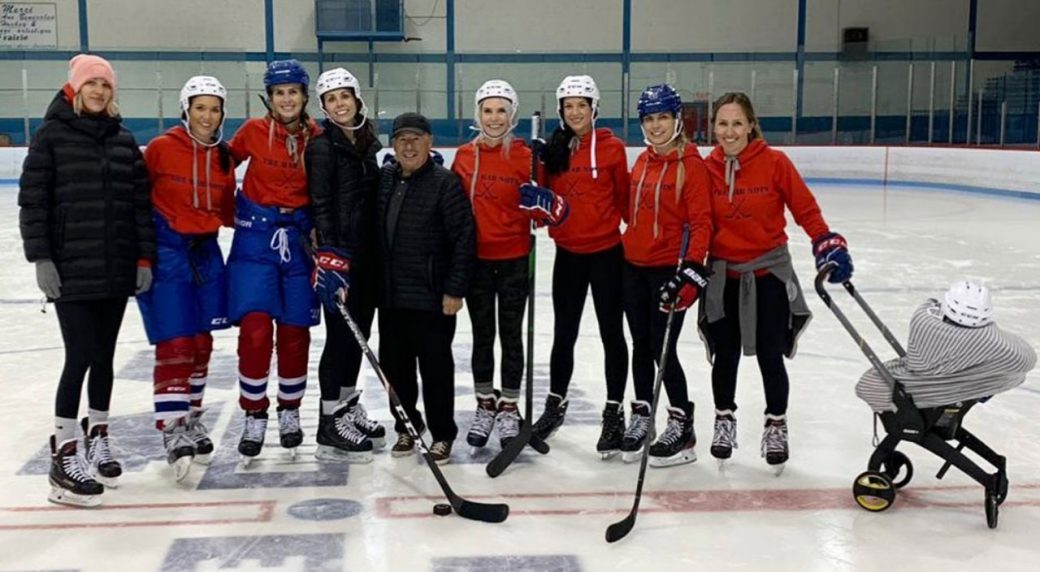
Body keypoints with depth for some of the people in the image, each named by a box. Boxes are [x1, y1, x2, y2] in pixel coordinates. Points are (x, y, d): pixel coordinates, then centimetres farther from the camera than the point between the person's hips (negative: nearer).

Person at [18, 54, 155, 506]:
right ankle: (64, 456, 2)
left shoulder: (124, 140, 10)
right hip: (71, 270, -4)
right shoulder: (52, 135, -2)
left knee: (104, 357, 12)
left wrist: (144, 258, 4)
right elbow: (32, 201, -4)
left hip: (117, 271, 4)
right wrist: (41, 258, -10)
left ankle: (97, 438, 28)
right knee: (80, 358, -8)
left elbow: (141, 202, 10)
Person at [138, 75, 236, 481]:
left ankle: (191, 419, 27)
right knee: (175, 344, -9)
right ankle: (173, 431, -2)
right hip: (165, 249, -5)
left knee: (201, 342, 12)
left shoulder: (223, 157, 7)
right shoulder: (161, 148, -9)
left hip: (205, 251, 6)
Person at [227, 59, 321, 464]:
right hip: (256, 233, -1)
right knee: (255, 327, -8)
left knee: (295, 330, 7)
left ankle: (290, 411, 25)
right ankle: (254, 416, 7)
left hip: (299, 235, 1)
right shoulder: (253, 131, -5)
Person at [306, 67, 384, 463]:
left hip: (370, 251, 7)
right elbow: (321, 205, -16)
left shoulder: (369, 142, 13)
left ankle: (349, 407, 26)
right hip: (340, 252, -7)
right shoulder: (322, 147, -9)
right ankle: (330, 425, 0)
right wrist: (330, 255, -24)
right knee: (342, 333, -6)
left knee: (360, 332, 13)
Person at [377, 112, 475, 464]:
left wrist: (455, 290, -14)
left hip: (433, 296, -6)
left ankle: (442, 435, 17)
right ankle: (407, 426, 30)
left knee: (435, 365, 3)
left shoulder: (445, 183, -10)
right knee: (394, 363, 13)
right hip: (390, 294, 6)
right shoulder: (384, 178, 8)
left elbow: (464, 239, -12)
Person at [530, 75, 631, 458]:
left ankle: (614, 412, 16)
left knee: (611, 333, 5)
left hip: (606, 251, -4)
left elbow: (625, 199, -3)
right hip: (567, 253, 4)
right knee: (564, 333, 14)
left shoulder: (611, 147, -5)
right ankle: (555, 405, 30)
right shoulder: (554, 149, 5)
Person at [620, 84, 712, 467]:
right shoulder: (642, 161, 11)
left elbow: (700, 221, -14)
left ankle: (682, 428, 12)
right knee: (642, 345, 14)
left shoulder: (690, 163, -10)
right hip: (634, 265, 7)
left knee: (663, 349, -3)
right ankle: (641, 418, 27)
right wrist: (625, 249, 20)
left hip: (669, 267, -6)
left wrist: (693, 265, -24)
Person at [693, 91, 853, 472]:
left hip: (768, 273, -2)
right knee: (725, 355, 11)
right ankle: (724, 419, 32)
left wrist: (828, 243, -18)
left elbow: (805, 209, -6)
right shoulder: (707, 169, -4)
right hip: (722, 275, 2)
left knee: (770, 356, 4)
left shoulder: (775, 163, -11)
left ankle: (776, 425, 24)